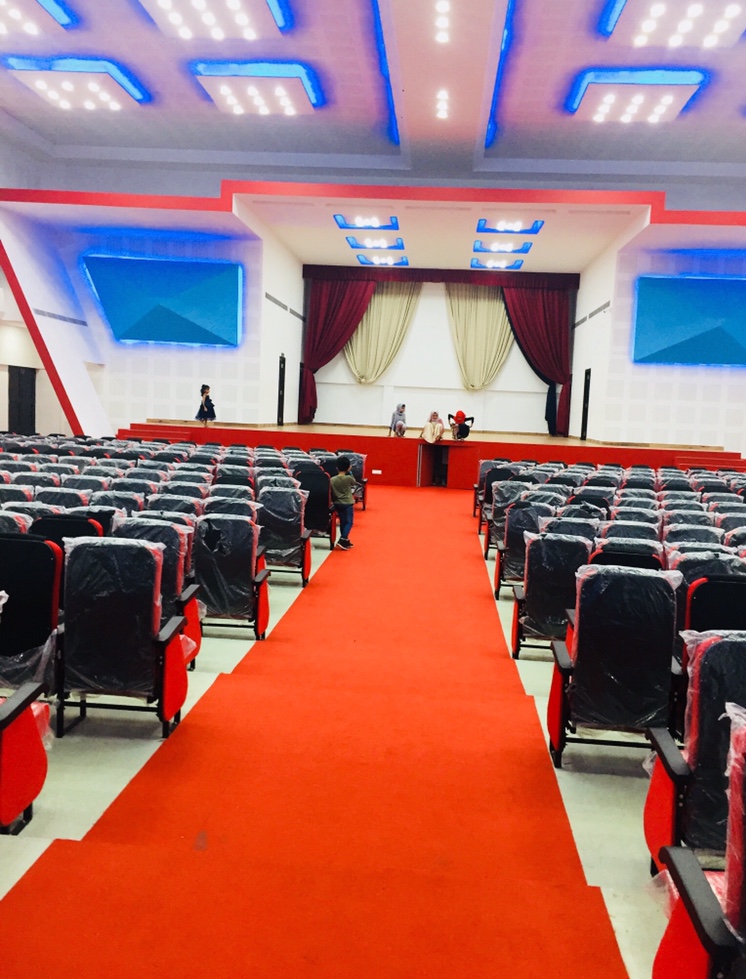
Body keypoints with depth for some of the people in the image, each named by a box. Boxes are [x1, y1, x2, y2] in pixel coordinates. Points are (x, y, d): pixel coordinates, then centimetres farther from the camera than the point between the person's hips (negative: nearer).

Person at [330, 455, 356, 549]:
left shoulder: (332, 480, -4)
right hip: (348, 503, -4)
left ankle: (345, 540, 22)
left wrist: (333, 501, 16)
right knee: (349, 522, 3)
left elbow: (331, 493, 2)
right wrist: (349, 472, 5)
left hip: (337, 504, 4)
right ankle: (343, 539, -11)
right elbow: (354, 482, 7)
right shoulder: (348, 478, -15)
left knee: (342, 522, 15)